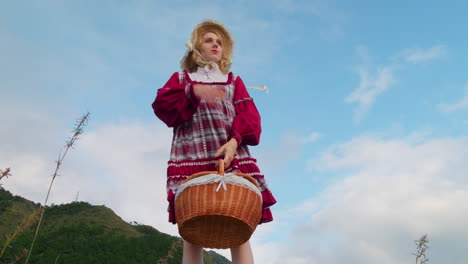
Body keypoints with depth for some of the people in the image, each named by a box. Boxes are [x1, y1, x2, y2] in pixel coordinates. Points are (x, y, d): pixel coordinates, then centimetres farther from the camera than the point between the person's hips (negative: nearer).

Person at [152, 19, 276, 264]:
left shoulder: (234, 81, 24)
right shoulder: (181, 78, 24)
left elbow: (249, 116, 8)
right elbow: (162, 106, 5)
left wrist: (235, 140, -12)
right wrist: (193, 91, -10)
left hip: (230, 157, 1)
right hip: (190, 158, 0)